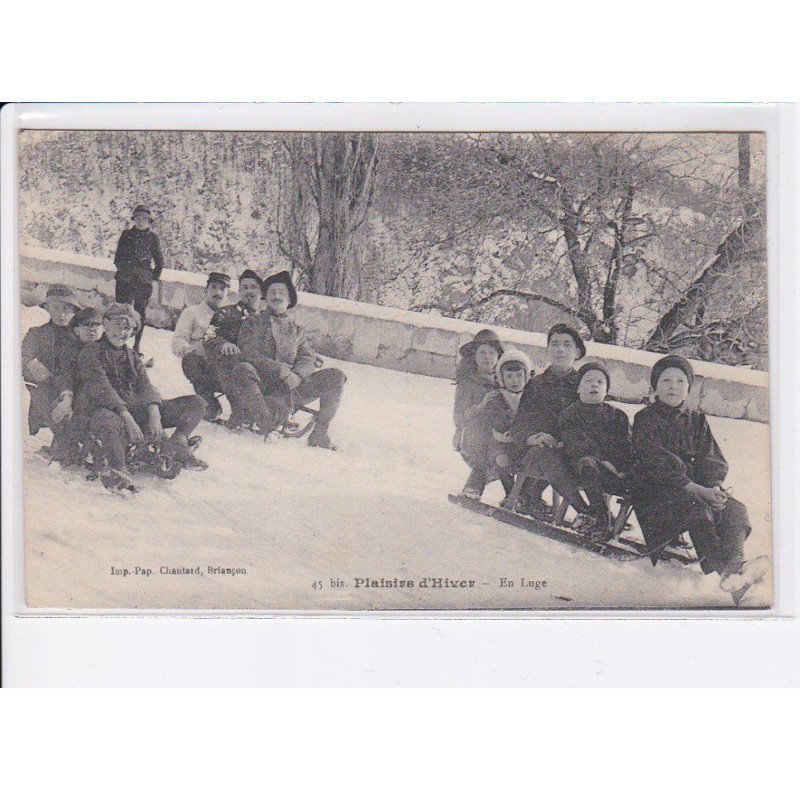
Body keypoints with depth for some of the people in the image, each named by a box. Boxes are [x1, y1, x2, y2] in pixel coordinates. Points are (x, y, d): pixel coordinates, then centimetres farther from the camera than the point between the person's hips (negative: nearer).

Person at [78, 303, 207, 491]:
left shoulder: (131, 356, 22)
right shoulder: (91, 353, 1)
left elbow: (144, 385, 6)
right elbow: (102, 389, -15)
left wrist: (154, 412, -16)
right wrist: (126, 417, -28)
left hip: (135, 409, 7)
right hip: (109, 410, -6)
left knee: (197, 403, -2)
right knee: (106, 422, -46)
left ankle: (175, 446, -20)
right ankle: (118, 469, -45)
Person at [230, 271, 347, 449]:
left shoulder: (295, 329, 24)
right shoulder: (253, 322, 13)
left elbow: (308, 358, 11)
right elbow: (249, 355, -3)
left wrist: (297, 374, -13)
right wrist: (281, 370, -16)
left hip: (291, 388, 3)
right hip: (263, 386, -3)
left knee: (336, 377, -14)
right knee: (243, 369, -35)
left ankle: (319, 434, -15)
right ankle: (268, 425, -42)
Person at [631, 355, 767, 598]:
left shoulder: (697, 420, 20)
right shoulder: (645, 419, 2)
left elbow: (714, 461, 11)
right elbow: (655, 462, -13)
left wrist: (713, 487, -13)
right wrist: (695, 489, -23)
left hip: (699, 489, 5)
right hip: (655, 492, -5)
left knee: (735, 510, -22)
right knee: (697, 509, -34)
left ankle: (733, 563, -43)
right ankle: (721, 570, -43)